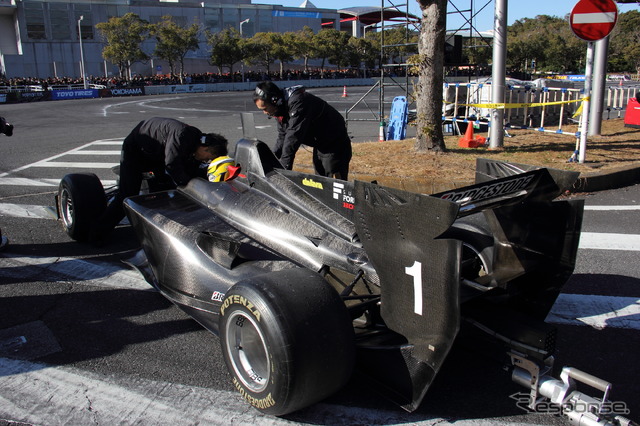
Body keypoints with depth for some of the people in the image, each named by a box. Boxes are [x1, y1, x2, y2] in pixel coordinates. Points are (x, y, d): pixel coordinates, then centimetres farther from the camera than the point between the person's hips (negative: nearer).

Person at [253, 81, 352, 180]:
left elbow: (293, 137, -35)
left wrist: (283, 169, -35)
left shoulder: (298, 103, -30)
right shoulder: (281, 109, 1)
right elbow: (282, 137, 9)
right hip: (320, 145, 10)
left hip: (334, 145, -10)